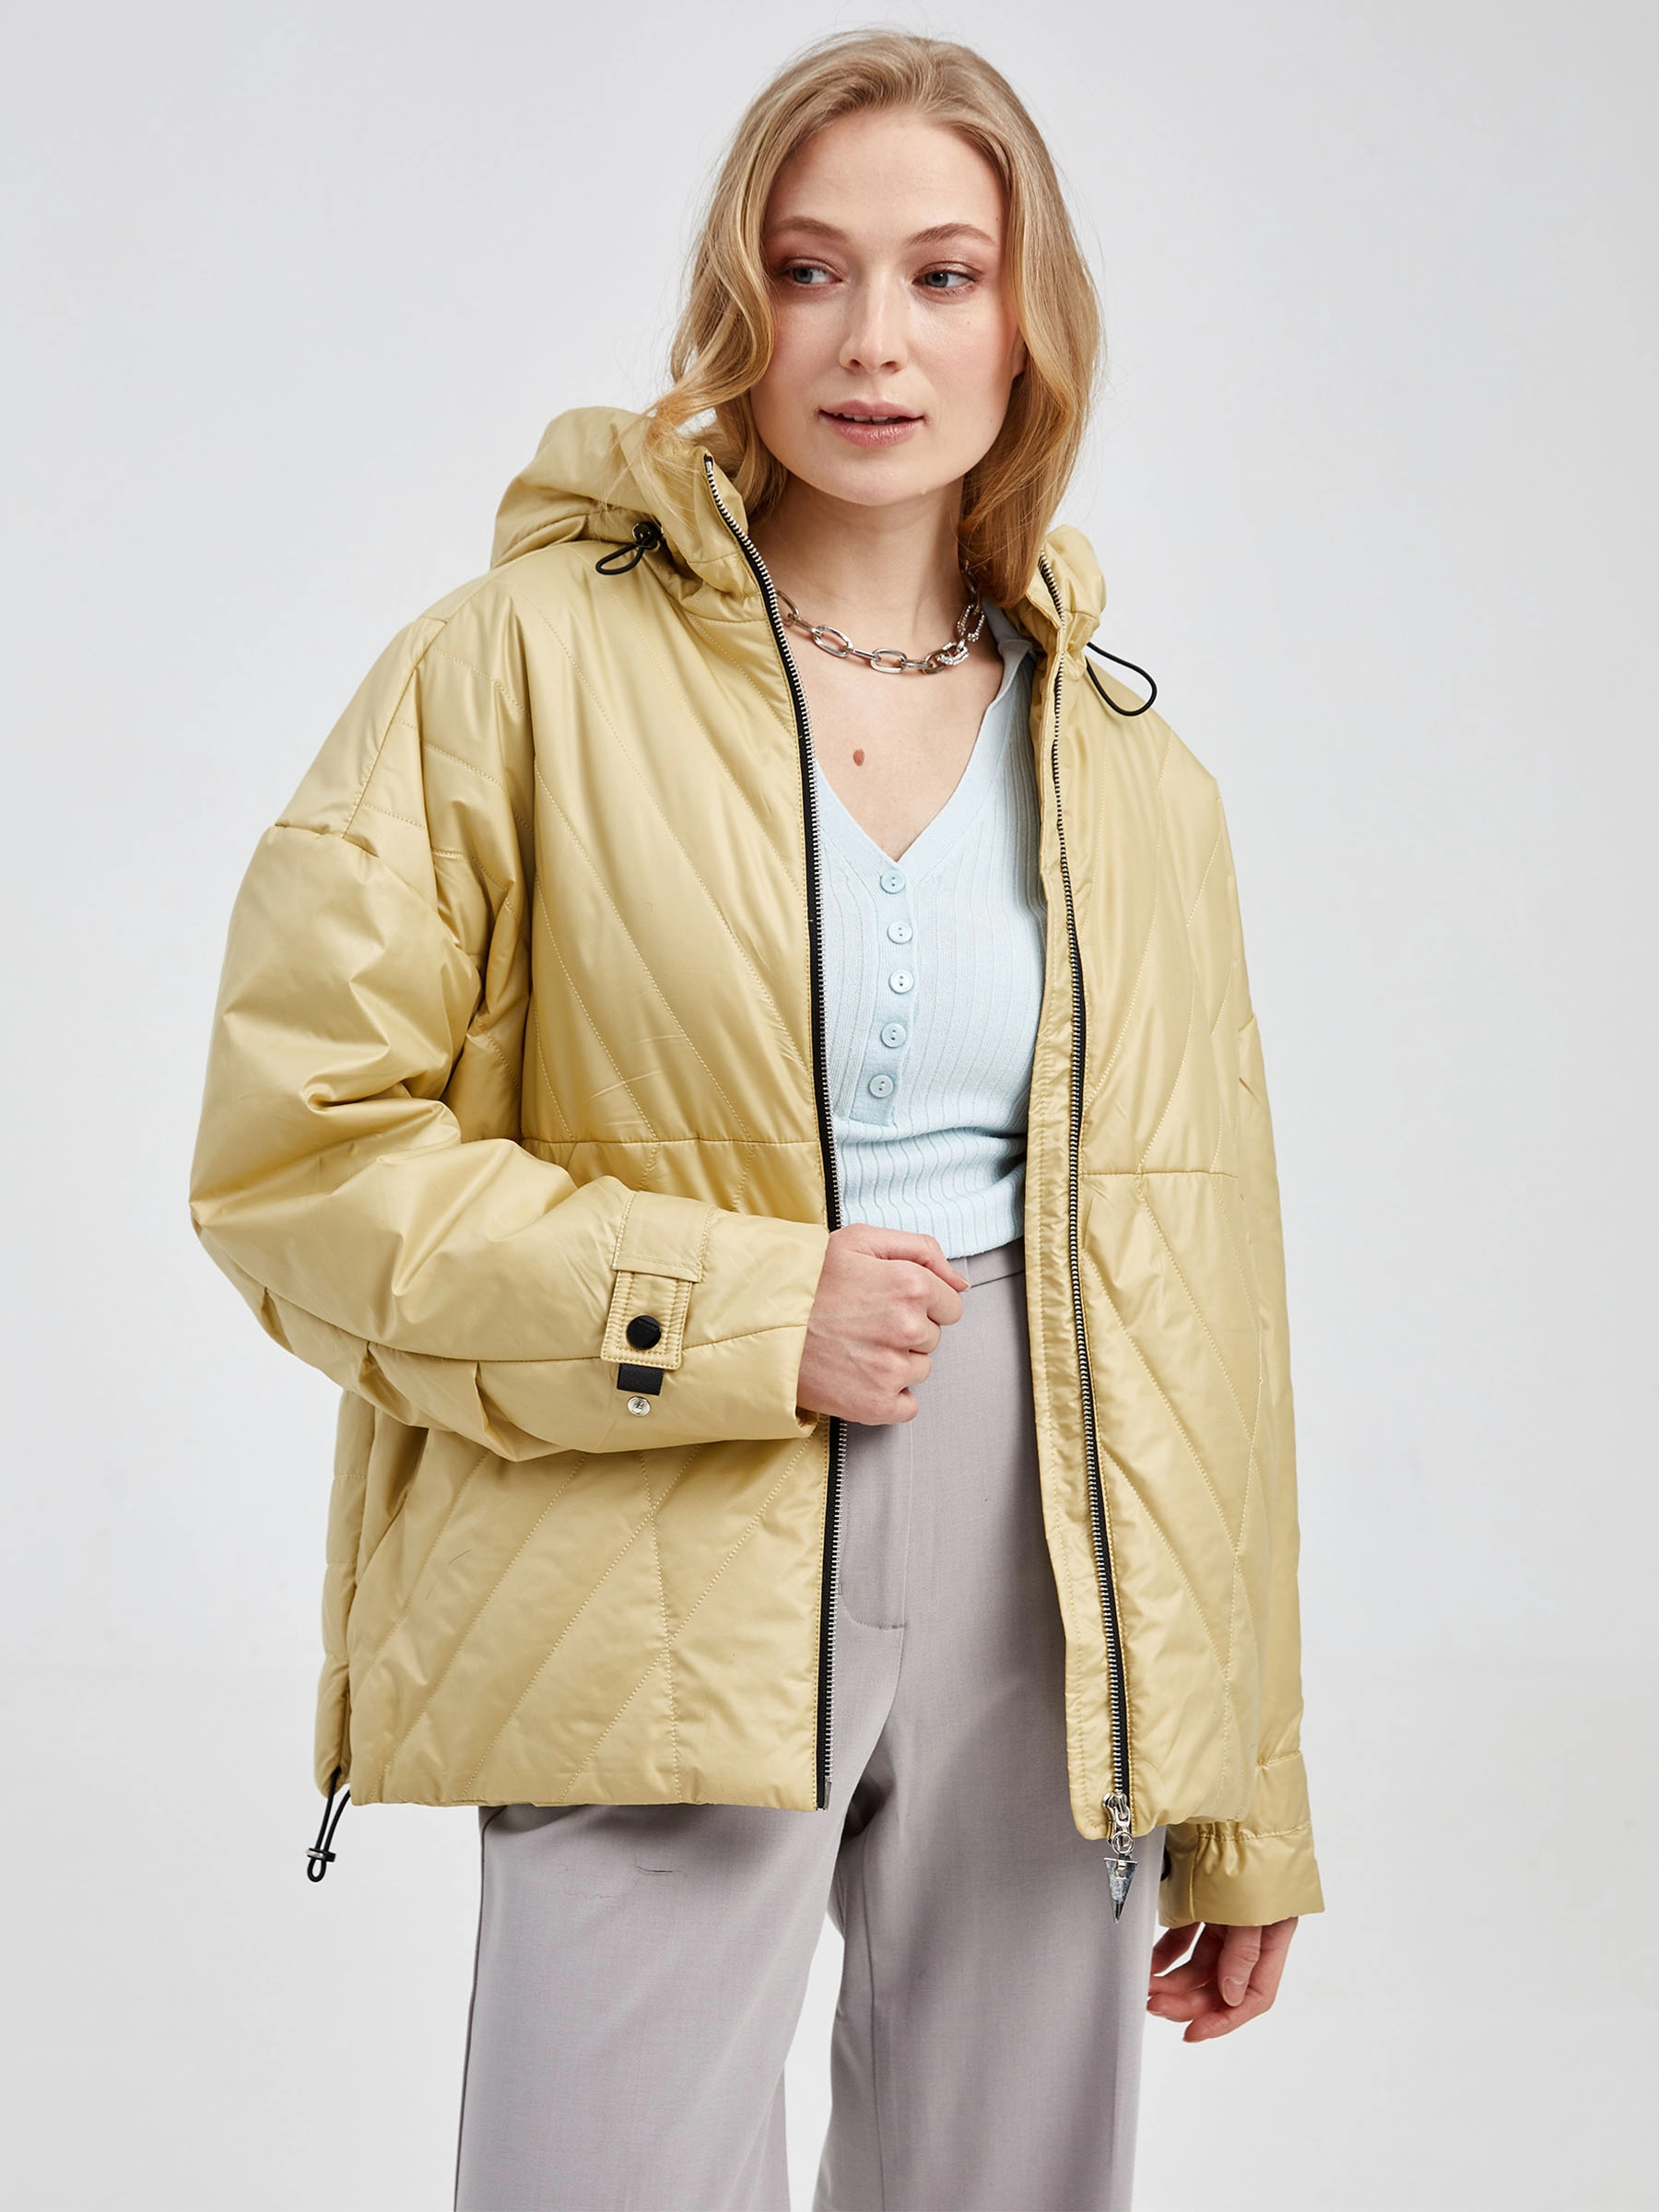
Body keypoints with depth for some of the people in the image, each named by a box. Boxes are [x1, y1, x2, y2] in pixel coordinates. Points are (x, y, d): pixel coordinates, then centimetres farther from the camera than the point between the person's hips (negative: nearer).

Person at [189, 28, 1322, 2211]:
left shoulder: (1131, 780, 10)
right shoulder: (527, 665, -2)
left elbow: (1200, 1303, 11)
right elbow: (298, 1151, -6)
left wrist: (1242, 1815, 10)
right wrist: (732, 1316, -16)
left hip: (1045, 1593, 4)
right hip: (657, 1608, -3)